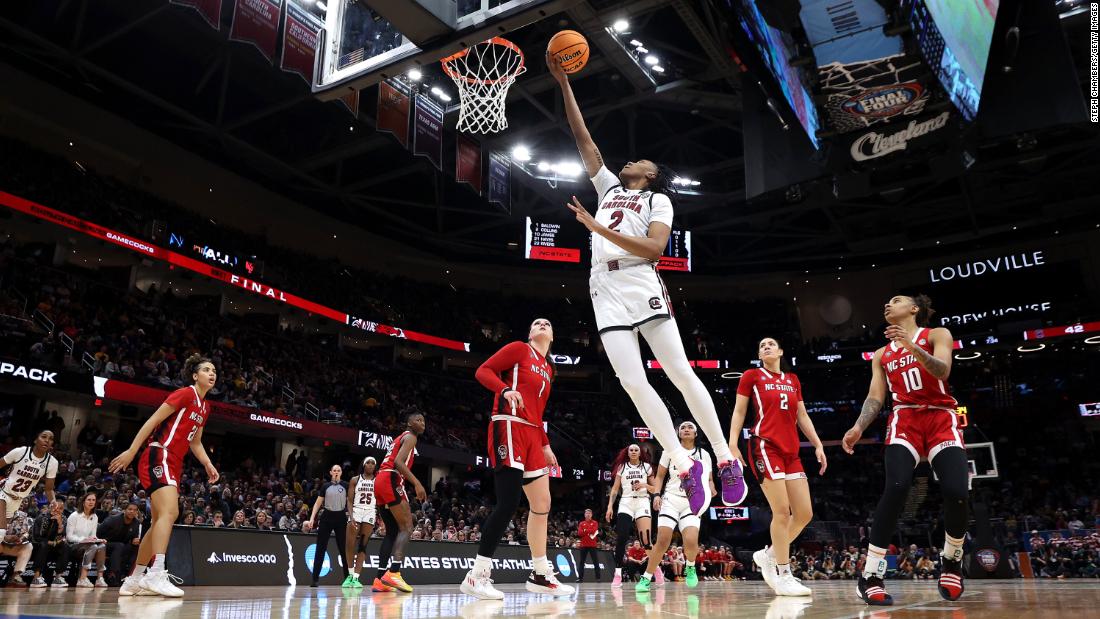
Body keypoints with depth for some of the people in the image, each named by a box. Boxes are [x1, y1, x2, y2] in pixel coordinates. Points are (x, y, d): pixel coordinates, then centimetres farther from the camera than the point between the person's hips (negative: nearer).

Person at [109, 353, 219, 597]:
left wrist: (208, 465, 11)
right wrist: (131, 451, -18)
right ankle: (156, 574, -33)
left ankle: (133, 580, 19)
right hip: (158, 456, -10)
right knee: (169, 511, -25)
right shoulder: (185, 394, -8)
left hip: (174, 464, 10)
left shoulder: (204, 407, 17)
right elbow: (153, 420, -12)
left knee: (160, 521, 11)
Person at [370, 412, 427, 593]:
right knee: (406, 526, -10)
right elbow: (399, 462, -16)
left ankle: (380, 579, 6)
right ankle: (393, 572, -25)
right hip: (391, 480, -10)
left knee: (392, 532, 11)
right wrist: (417, 483, -23)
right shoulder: (410, 437, 1)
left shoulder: (399, 439, 30)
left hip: (380, 481, 10)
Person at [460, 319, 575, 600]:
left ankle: (540, 575, 17)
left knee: (542, 503, 8)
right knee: (508, 502, -16)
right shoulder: (519, 348, 2)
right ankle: (477, 576, -10)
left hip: (531, 434, 9)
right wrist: (506, 390, -23)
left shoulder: (548, 369, 23)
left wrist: (546, 445, 20)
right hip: (509, 427, -9)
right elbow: (483, 371, -5)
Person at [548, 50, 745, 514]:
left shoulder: (659, 200, 11)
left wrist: (599, 229, -14)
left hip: (641, 285, -4)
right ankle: (685, 466, 0)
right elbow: (584, 142, 25)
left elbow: (654, 249, -7)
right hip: (605, 290, 5)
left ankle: (727, 462, 3)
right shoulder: (609, 186, 27)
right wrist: (564, 84, 24)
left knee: (680, 373, -7)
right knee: (633, 383, -8)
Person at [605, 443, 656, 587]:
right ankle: (618, 574, -8)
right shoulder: (622, 467, 11)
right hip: (625, 503, 1)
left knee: (646, 540, -11)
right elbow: (615, 489, 9)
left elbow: (654, 488, 12)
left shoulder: (646, 467, 10)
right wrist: (610, 506, 0)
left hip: (642, 502, -1)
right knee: (621, 538, -13)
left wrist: (644, 485, -8)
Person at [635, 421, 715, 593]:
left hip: (692, 503, 0)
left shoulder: (704, 455, 5)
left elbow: (709, 479, 15)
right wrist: (656, 494, -8)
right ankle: (646, 578, 2)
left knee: (691, 540, -21)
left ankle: (690, 568, 12)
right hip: (671, 500, 0)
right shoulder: (670, 450, 2)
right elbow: (659, 476, 7)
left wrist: (711, 489, -8)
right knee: (662, 541, -11)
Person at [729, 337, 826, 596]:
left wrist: (818, 444, 13)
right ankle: (783, 576, -1)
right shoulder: (751, 376, 5)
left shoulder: (793, 380, 19)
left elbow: (802, 416, 21)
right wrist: (732, 445, -7)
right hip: (765, 446, -6)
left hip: (791, 450, 6)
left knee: (805, 513, 2)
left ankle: (767, 555, 19)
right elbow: (739, 412, 2)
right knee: (782, 511, -11)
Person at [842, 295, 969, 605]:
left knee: (956, 491, -19)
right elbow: (875, 398, 10)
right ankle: (870, 574, -21)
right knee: (896, 487, -23)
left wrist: (910, 345, -26)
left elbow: (942, 371, -11)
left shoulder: (937, 335, 8)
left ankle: (952, 561, 12)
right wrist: (858, 428, -8)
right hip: (904, 420, 1)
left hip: (941, 419, -1)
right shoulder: (881, 355, 19)